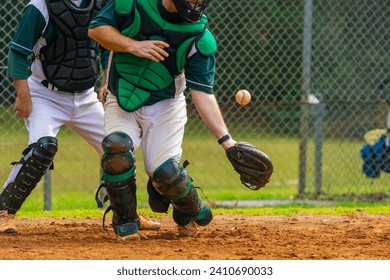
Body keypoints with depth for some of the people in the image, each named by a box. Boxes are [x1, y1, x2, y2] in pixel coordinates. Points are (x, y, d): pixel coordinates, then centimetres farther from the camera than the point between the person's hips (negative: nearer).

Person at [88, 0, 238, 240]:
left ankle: (191, 215, 17)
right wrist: (132, 46, -25)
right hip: (121, 103, 1)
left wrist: (225, 139, -28)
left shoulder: (200, 37, -16)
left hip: (164, 106, -1)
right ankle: (126, 225, -4)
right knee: (117, 149, -27)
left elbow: (203, 93, -17)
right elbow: (96, 28, -7)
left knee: (165, 171, -18)